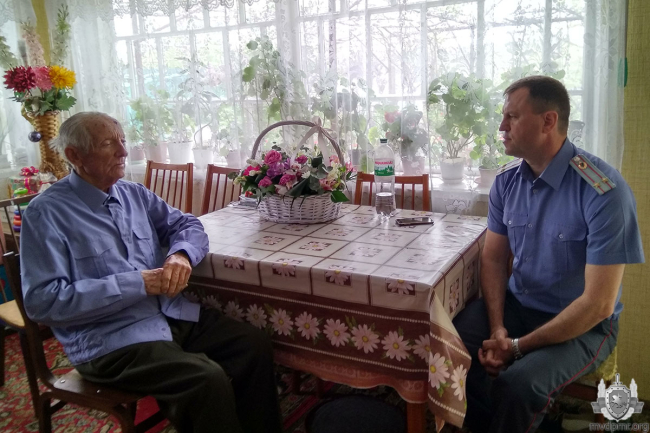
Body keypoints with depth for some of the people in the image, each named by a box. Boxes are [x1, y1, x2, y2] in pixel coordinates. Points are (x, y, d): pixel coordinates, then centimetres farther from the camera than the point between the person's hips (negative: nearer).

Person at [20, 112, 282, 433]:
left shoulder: (134, 194, 11)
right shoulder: (47, 213, -8)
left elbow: (188, 224, 18)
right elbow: (43, 301, -15)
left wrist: (181, 254, -7)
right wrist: (137, 284, -18)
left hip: (173, 315, 7)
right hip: (109, 340, -6)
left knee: (255, 345, -11)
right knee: (209, 379, -27)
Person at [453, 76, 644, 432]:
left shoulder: (604, 192, -22)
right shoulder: (507, 180, -2)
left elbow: (597, 304, -22)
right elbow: (493, 258, 4)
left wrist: (518, 347, -18)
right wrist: (497, 328, -12)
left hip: (583, 325, -5)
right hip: (516, 305, 5)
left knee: (516, 385, -30)